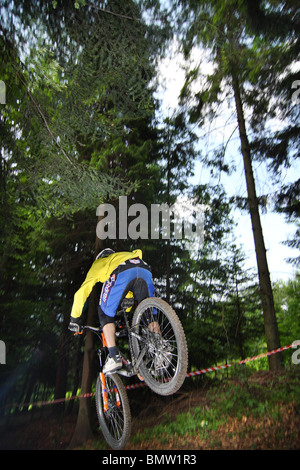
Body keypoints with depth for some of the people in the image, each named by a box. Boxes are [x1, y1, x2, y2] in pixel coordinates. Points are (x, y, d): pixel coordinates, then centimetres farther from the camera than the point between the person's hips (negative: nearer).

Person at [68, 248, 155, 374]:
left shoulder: (98, 263, 37)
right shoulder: (121, 255, 49)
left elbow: (81, 293, 30)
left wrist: (74, 318, 37)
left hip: (121, 273, -4)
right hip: (144, 271, 4)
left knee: (105, 314, 12)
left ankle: (114, 356, 0)